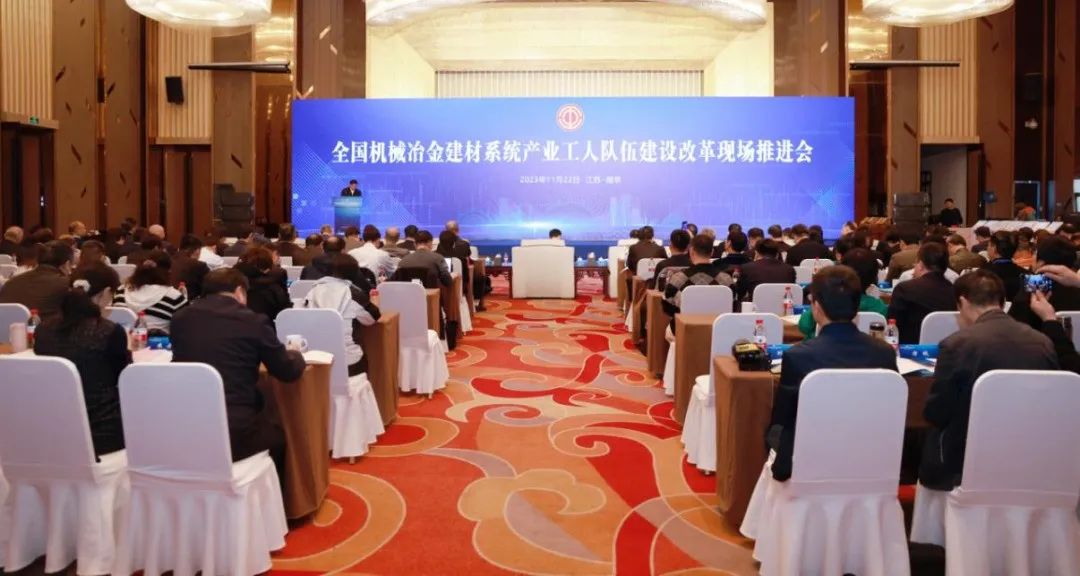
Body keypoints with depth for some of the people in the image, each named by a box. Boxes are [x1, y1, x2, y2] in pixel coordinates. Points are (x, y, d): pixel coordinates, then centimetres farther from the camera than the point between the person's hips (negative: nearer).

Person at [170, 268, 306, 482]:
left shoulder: (181, 317, 7)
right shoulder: (253, 322, -5)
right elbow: (288, 371, 5)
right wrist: (295, 355, 28)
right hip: (235, 433, -4)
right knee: (278, 438, 28)